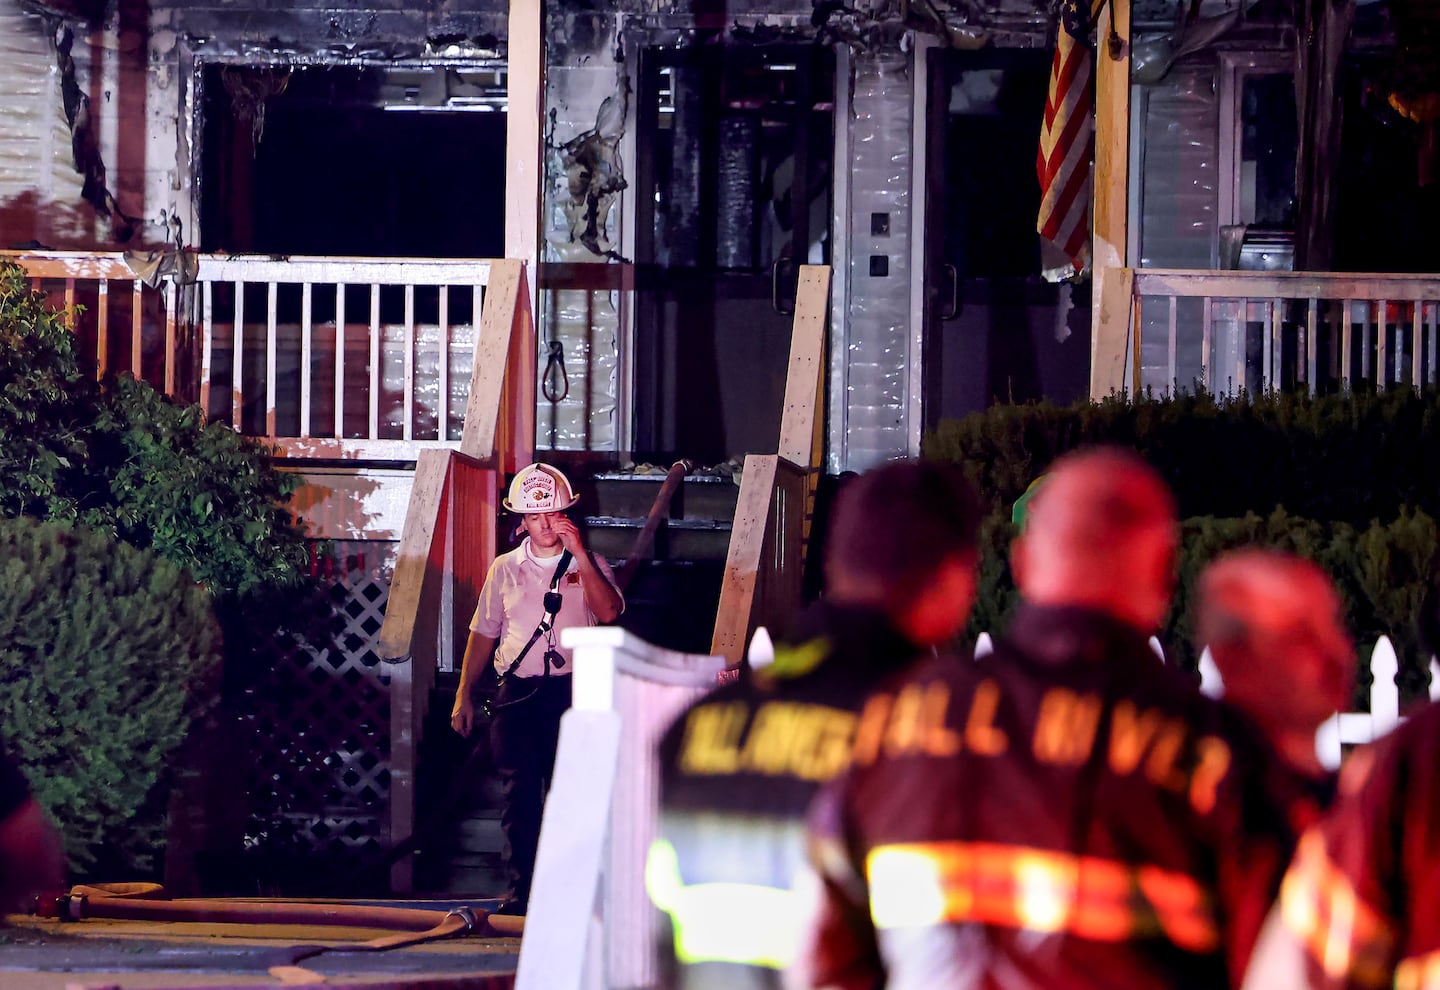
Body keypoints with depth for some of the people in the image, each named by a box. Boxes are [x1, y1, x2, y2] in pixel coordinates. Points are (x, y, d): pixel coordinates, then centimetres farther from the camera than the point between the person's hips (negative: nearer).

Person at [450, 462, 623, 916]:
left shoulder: (588, 565, 7)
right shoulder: (505, 569, 13)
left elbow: (609, 612, -13)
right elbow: (483, 634, 17)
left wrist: (579, 553, -15)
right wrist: (464, 694, 12)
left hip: (571, 690, -1)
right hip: (518, 692, 1)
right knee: (519, 793, -4)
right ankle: (520, 891, -3)